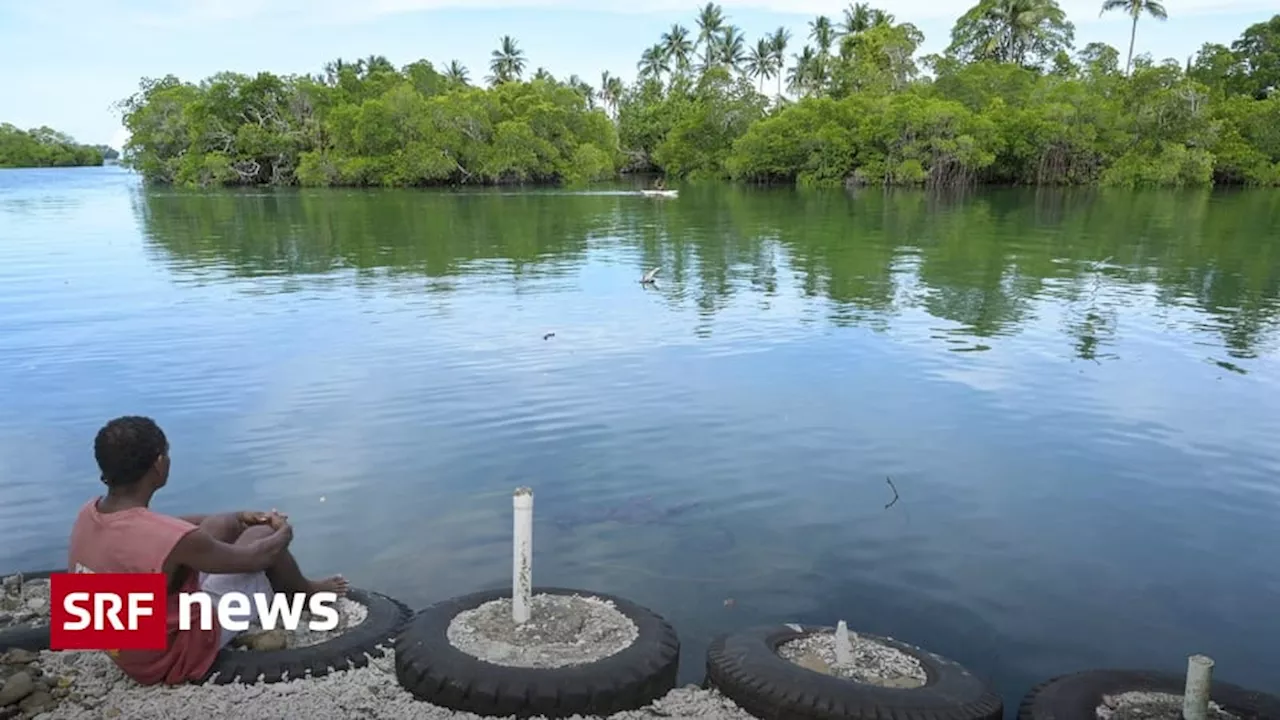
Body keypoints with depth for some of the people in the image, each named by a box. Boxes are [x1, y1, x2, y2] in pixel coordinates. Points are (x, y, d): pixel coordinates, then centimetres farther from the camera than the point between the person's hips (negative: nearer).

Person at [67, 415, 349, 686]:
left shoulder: (89, 513, -11)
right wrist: (284, 533, 6)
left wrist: (236, 518, 16)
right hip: (176, 657, -7)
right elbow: (252, 558, -17)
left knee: (224, 525, 13)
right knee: (262, 537, 0)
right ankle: (307, 594, 31)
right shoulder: (175, 540, -36)